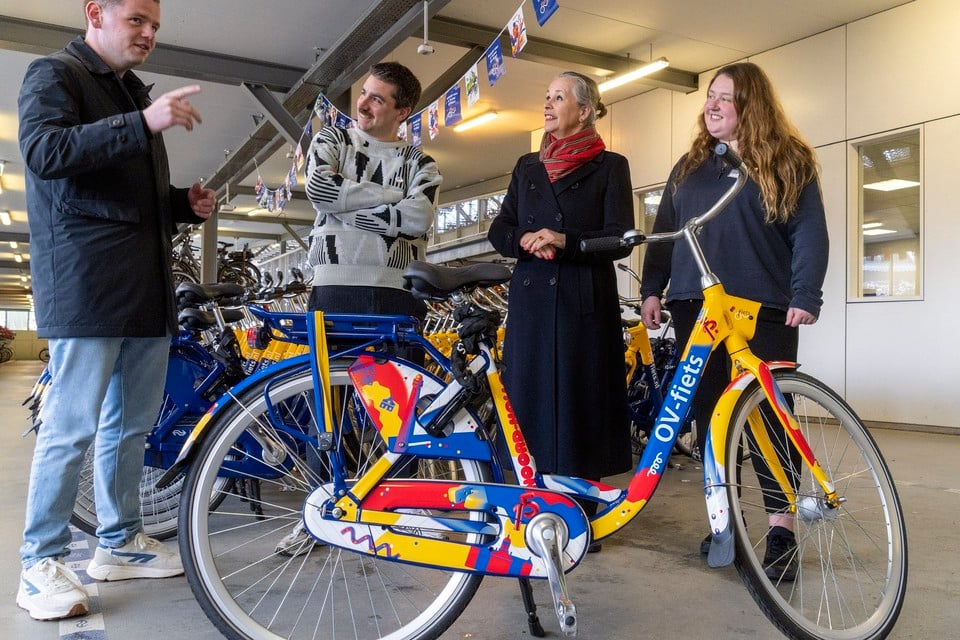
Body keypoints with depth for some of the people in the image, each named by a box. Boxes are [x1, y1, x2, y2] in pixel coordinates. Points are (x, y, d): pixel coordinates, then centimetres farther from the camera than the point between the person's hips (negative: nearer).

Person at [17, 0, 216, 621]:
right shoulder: (55, 73, 3)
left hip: (148, 285, 8)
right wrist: (141, 124, -25)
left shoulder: (137, 94, 26)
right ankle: (42, 561, 8)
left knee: (132, 423, 11)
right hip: (86, 281, -8)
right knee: (72, 426, -6)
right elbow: (43, 151, -17)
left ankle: (120, 542, 22)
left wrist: (186, 203, 10)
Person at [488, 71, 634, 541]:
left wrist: (565, 240, -18)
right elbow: (499, 233, 13)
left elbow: (619, 239, -4)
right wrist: (527, 241, -9)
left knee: (581, 399, -3)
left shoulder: (610, 166, 5)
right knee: (530, 395, 1)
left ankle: (583, 510, 6)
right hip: (530, 298, 4)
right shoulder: (527, 167, 18)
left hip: (585, 301, -3)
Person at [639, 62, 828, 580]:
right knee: (708, 413, 6)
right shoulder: (689, 166, 17)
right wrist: (652, 289, 5)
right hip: (696, 307, 4)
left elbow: (809, 232, -3)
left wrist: (805, 295, -14)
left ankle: (780, 531, 5)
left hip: (763, 309, -4)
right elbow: (663, 231, 15)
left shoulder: (787, 161, 5)